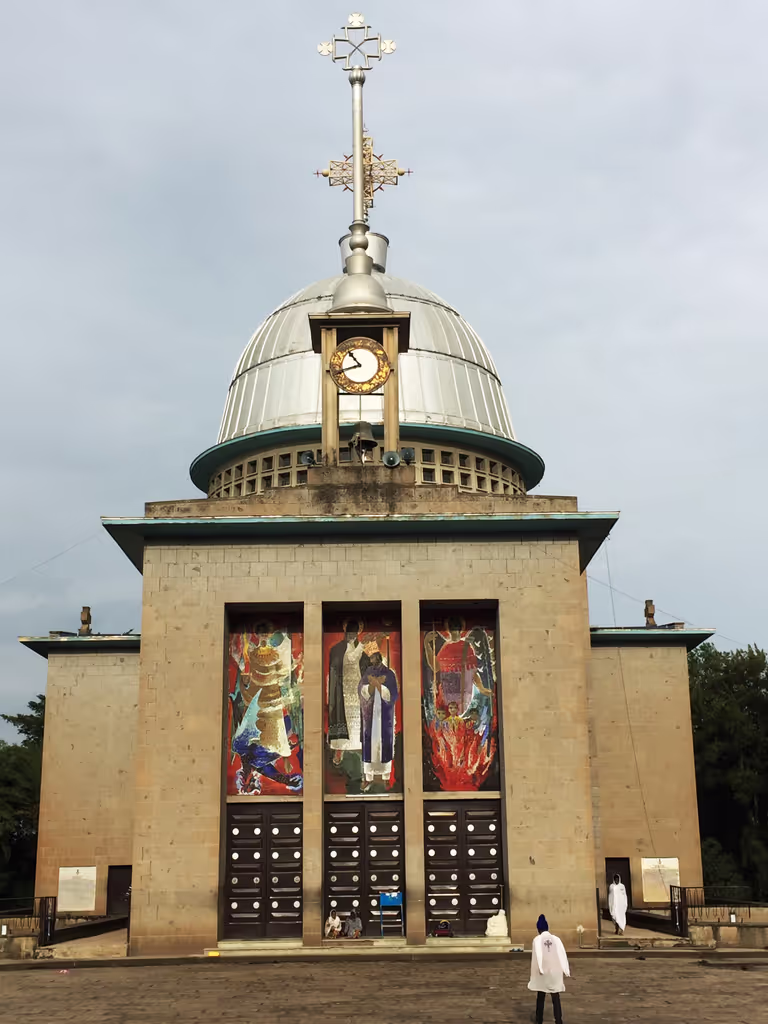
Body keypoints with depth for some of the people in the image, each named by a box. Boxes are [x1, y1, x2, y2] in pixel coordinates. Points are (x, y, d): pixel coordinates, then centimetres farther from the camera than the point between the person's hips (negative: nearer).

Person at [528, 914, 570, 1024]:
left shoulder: (537, 939, -4)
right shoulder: (556, 939, 1)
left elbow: (537, 955, -14)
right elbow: (562, 954, -4)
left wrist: (540, 969, -19)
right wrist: (566, 970, -6)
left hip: (543, 972, -1)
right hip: (555, 972, 1)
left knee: (540, 996, 13)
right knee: (556, 997, 2)